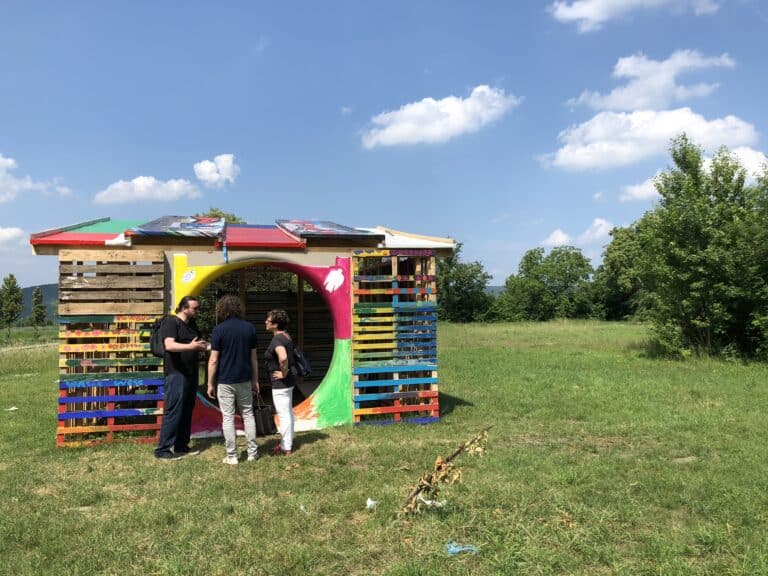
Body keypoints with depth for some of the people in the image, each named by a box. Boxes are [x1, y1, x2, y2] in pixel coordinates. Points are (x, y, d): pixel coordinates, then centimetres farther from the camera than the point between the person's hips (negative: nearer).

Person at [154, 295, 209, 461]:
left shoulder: (192, 323, 14)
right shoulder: (171, 322, -11)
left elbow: (198, 343, 24)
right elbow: (169, 345, -26)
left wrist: (207, 346, 4)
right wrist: (191, 346, -38)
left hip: (191, 374, 9)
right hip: (176, 374, -9)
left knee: (187, 412, 12)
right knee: (173, 412, -7)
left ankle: (181, 447, 21)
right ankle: (162, 450, 1)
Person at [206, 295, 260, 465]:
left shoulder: (219, 329, -10)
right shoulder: (249, 328, 1)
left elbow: (213, 360, -10)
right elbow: (253, 358, 5)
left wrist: (210, 384, -2)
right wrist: (255, 380, 13)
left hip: (225, 381, -3)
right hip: (244, 380, 3)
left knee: (228, 418, 4)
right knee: (248, 415, 14)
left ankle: (232, 456, 8)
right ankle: (252, 452, 16)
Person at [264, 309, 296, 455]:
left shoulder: (277, 339, -20)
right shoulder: (286, 337, 8)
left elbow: (283, 357, -39)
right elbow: (290, 355, 22)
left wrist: (283, 373, -24)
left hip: (280, 383, -10)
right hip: (288, 381, 10)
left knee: (283, 415, 0)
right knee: (288, 413, 18)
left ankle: (285, 448, 10)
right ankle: (288, 442, 30)